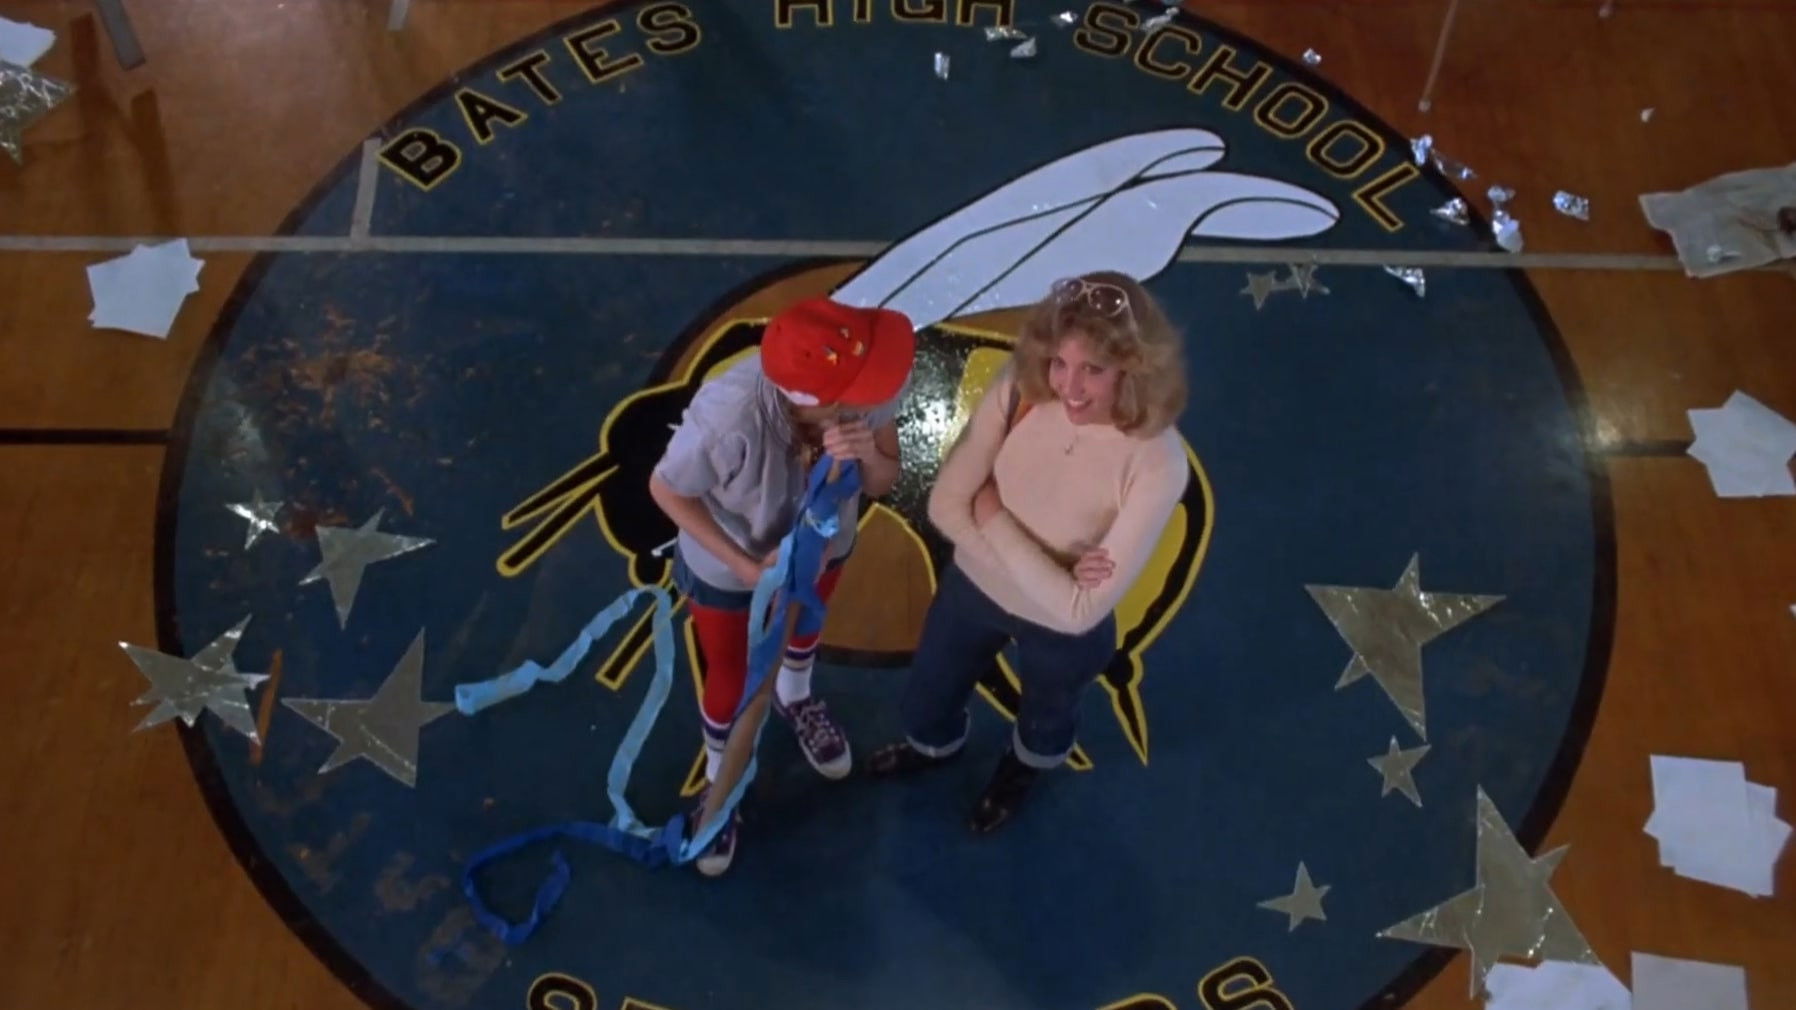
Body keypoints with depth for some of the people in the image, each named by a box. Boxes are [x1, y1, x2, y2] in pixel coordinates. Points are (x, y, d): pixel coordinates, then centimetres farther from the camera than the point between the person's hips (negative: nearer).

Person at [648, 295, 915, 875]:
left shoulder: (868, 383, -35)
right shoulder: (728, 420, -45)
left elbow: (884, 484, -18)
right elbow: (666, 491, -24)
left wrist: (869, 456, -41)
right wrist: (748, 567, -26)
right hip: (726, 563, -3)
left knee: (806, 622, 35)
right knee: (731, 678, 22)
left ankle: (794, 700, 70)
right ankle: (719, 783, 54)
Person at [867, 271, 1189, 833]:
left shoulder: (1156, 465, -37)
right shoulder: (1020, 390, -27)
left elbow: (1078, 609, -33)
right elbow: (945, 505, -17)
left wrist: (994, 516, -27)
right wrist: (1044, 566, -29)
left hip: (1061, 632, -3)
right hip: (974, 586, 3)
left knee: (1046, 717, 32)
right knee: (923, 706, 30)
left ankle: (1024, 765, 70)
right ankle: (936, 746, 68)